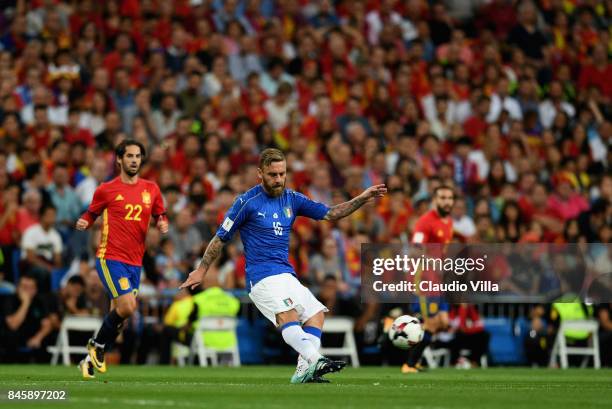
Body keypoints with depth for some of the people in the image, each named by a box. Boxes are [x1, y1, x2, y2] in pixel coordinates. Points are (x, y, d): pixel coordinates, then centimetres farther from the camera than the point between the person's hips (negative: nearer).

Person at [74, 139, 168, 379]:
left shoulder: (151, 189, 10)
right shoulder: (106, 190, 0)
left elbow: (160, 215, 20)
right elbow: (91, 213, 11)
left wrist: (163, 224, -2)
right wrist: (84, 222, -10)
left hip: (135, 262, 5)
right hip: (110, 258, -5)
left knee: (118, 315, 6)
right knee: (127, 307, -20)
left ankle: (91, 359, 22)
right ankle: (97, 344, 4)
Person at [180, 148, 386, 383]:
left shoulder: (291, 199, 12)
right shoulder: (247, 202, -4)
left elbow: (330, 214, 11)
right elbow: (221, 238, 3)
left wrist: (362, 199, -1)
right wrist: (201, 270, 6)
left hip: (287, 275, 8)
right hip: (262, 276, -8)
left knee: (316, 314, 0)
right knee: (287, 315, -28)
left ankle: (304, 371, -10)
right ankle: (314, 360, -49)